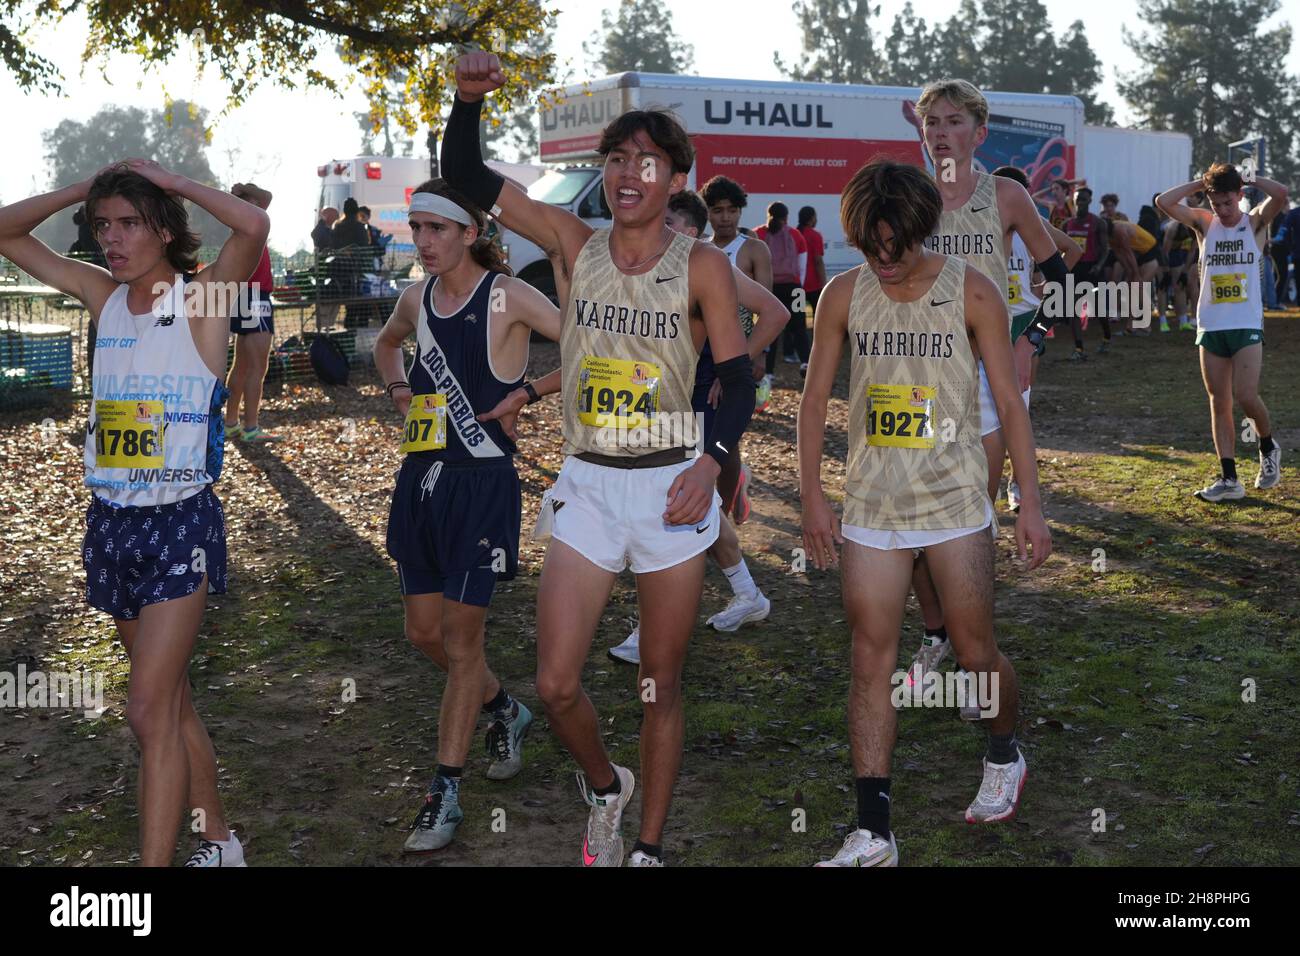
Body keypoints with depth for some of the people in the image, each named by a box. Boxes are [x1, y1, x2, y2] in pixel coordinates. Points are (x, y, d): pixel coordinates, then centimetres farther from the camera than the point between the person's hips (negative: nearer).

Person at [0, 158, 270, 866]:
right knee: (172, 700, 15)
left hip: (180, 521, -6)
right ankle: (218, 842, 29)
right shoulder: (104, 296, 8)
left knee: (150, 710, -11)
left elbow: (253, 225, -26)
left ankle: (153, 863, -8)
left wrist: (171, 181, -12)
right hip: (111, 518, 6)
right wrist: (89, 186, 4)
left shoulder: (202, 297, -7)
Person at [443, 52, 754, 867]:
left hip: (671, 488, -2)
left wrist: (712, 461, -22)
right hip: (586, 486, 2)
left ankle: (649, 846, 23)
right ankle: (604, 786, 27)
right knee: (557, 685, -4)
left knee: (661, 685, 7)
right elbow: (467, 178, 3)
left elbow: (739, 378, -6)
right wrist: (470, 98, -14)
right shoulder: (574, 245, 2)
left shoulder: (702, 266, -4)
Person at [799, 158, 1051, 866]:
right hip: (870, 504, 2)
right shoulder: (843, 295, 1)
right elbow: (815, 399, 6)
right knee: (871, 659, 0)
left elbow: (1009, 401, -3)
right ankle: (872, 834, 3)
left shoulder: (972, 293, -5)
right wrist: (812, 496, 0)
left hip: (954, 499, -2)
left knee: (975, 653, 5)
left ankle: (1004, 756, 37)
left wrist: (1030, 503, -6)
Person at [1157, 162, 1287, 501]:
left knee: (1246, 396, -13)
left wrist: (1247, 177, -6)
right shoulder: (1204, 223, 5)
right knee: (1219, 403, 3)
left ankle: (1268, 448, 16)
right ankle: (1229, 479, 6)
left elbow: (1280, 193, -19)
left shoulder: (1254, 221, 1)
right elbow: (1164, 202, -8)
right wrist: (1199, 182, -3)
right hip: (1211, 327, 3)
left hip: (1247, 325, -3)